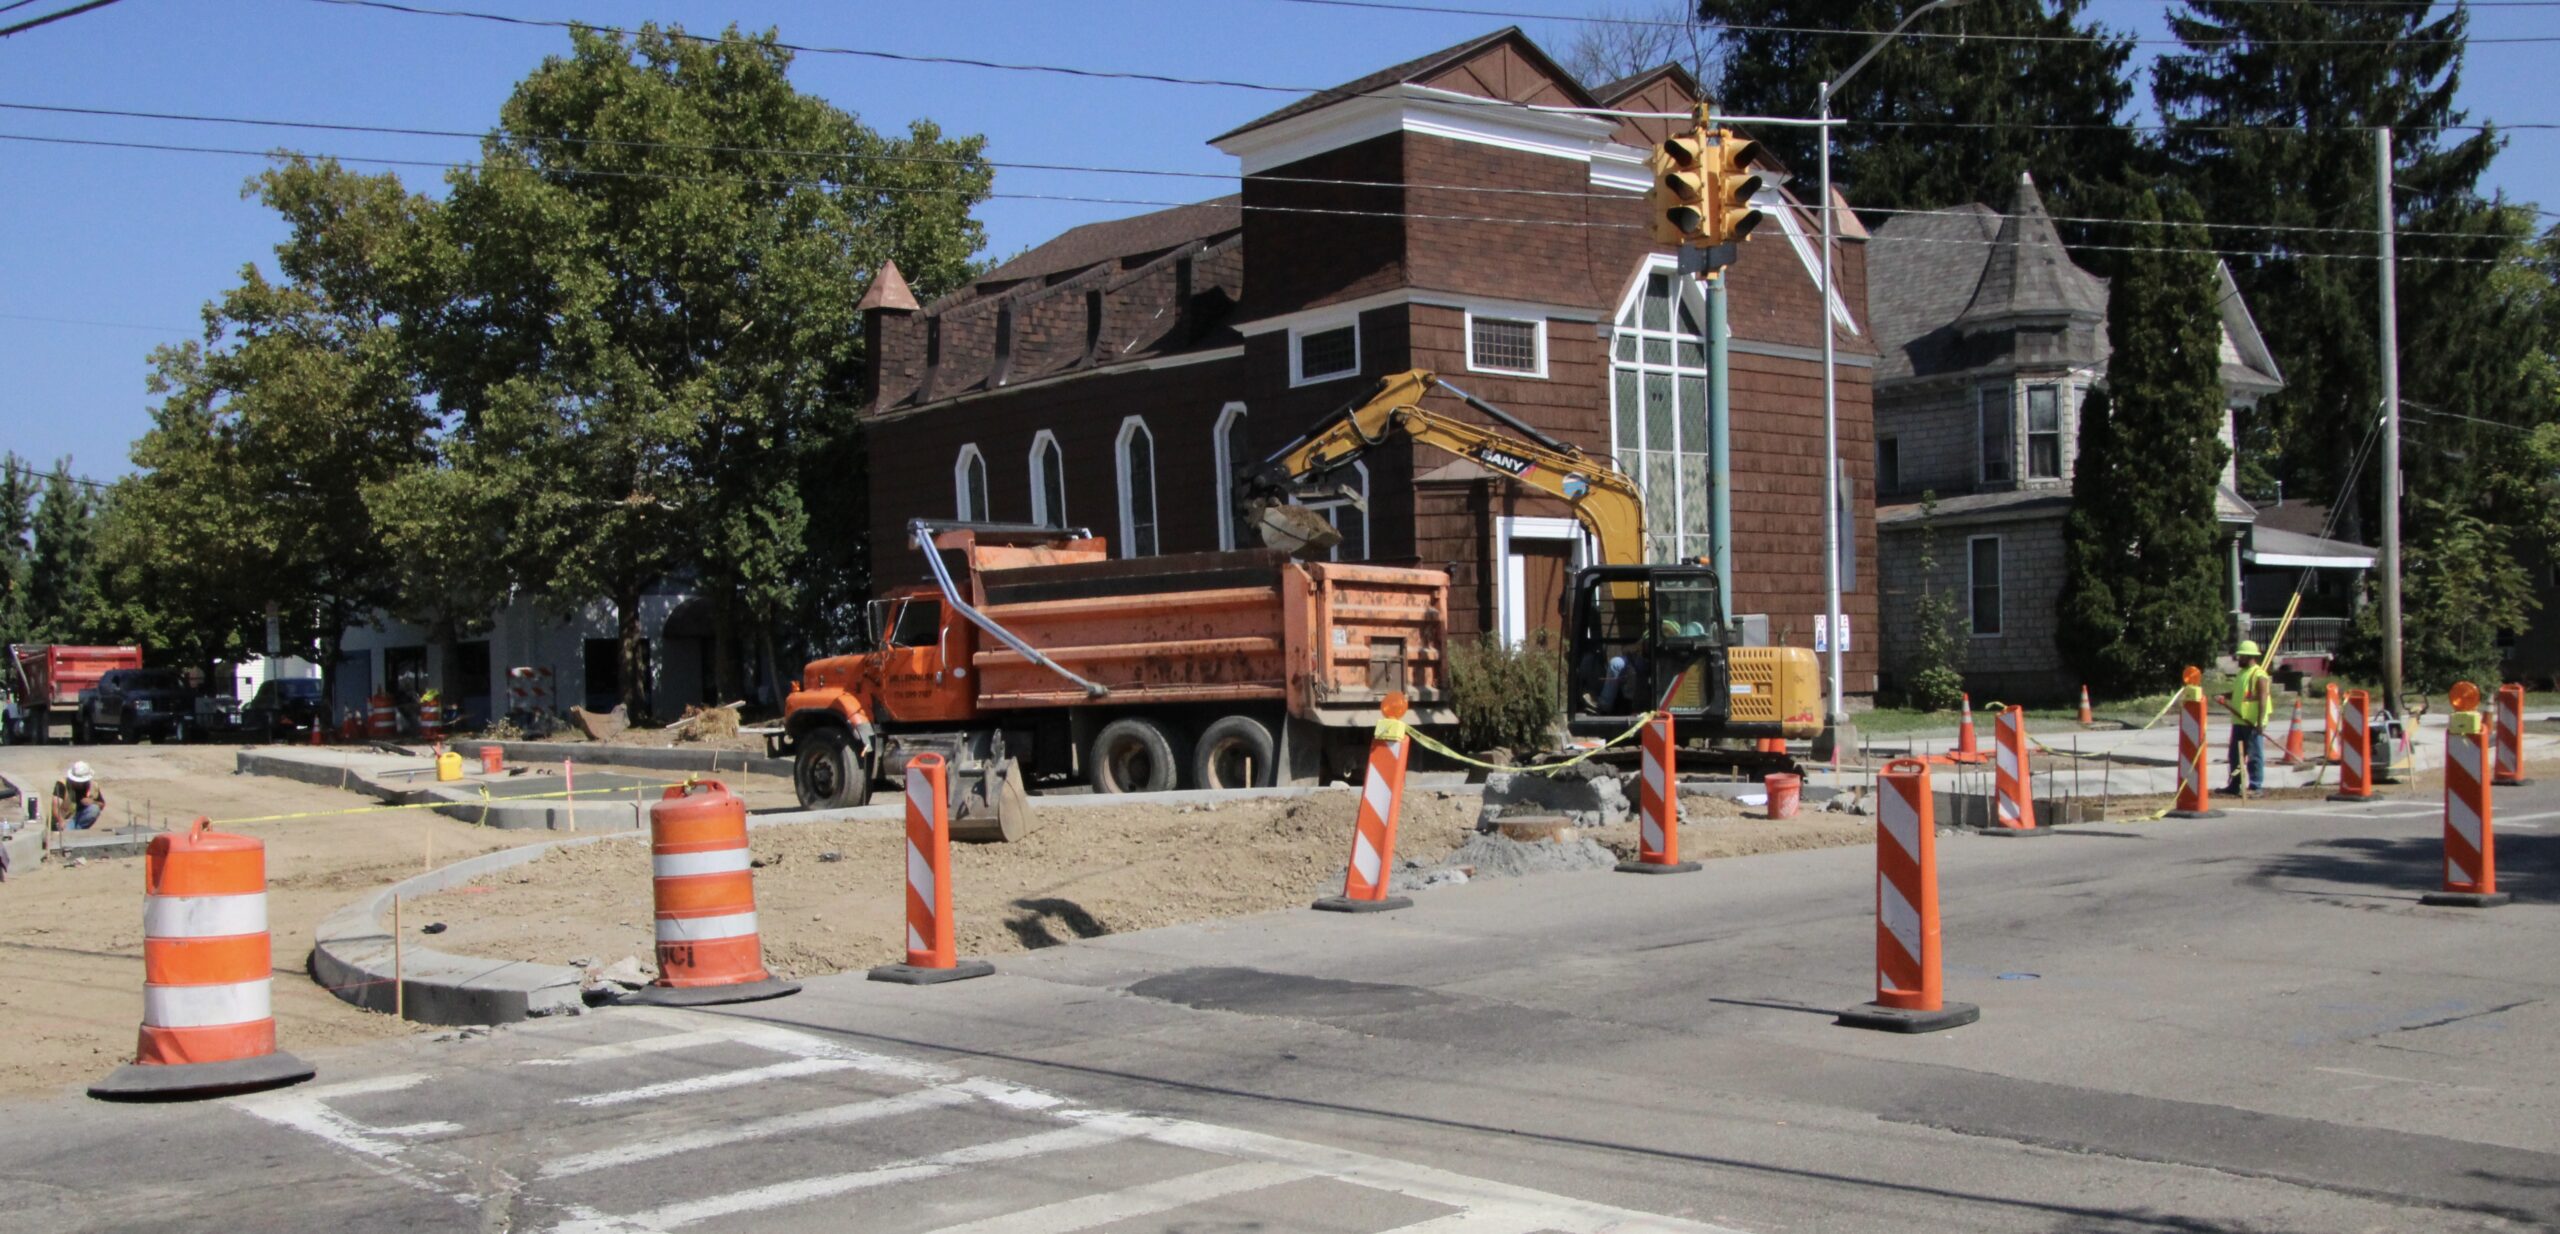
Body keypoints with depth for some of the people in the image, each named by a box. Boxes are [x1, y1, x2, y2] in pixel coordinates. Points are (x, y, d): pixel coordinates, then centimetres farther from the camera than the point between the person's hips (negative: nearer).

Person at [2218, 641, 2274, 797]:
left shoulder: (2259, 676, -12)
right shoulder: (2242, 673, 17)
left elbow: (2263, 699, -17)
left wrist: (2260, 722, -22)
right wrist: (2225, 697, 6)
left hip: (2253, 723, -9)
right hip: (2239, 721, 9)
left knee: (2254, 755, -4)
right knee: (2236, 755, 13)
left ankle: (2256, 786, 1)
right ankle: (2234, 786, 19)